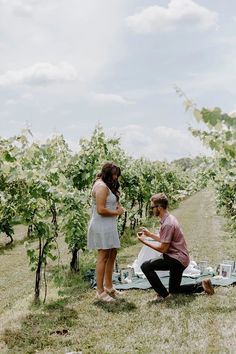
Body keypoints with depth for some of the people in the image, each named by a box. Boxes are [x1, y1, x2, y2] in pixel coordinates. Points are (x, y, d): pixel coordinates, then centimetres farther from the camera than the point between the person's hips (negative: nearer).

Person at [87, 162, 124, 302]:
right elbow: (101, 210, -22)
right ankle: (100, 292, 0)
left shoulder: (107, 185, 17)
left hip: (109, 226, 10)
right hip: (102, 226, -10)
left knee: (112, 254, 15)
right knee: (103, 256, -6)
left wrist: (118, 206, -2)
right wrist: (117, 212, -10)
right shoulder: (101, 186, -16)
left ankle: (108, 286, 26)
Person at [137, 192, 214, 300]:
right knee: (174, 290, 21)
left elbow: (163, 248, -21)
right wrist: (149, 234, 13)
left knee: (146, 266, -17)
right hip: (180, 259, 10)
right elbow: (165, 241, 17)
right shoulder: (169, 218, 8)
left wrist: (145, 241, -14)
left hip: (177, 259, -10)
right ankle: (202, 285, 20)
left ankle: (163, 294, -9)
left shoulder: (167, 224, -22)